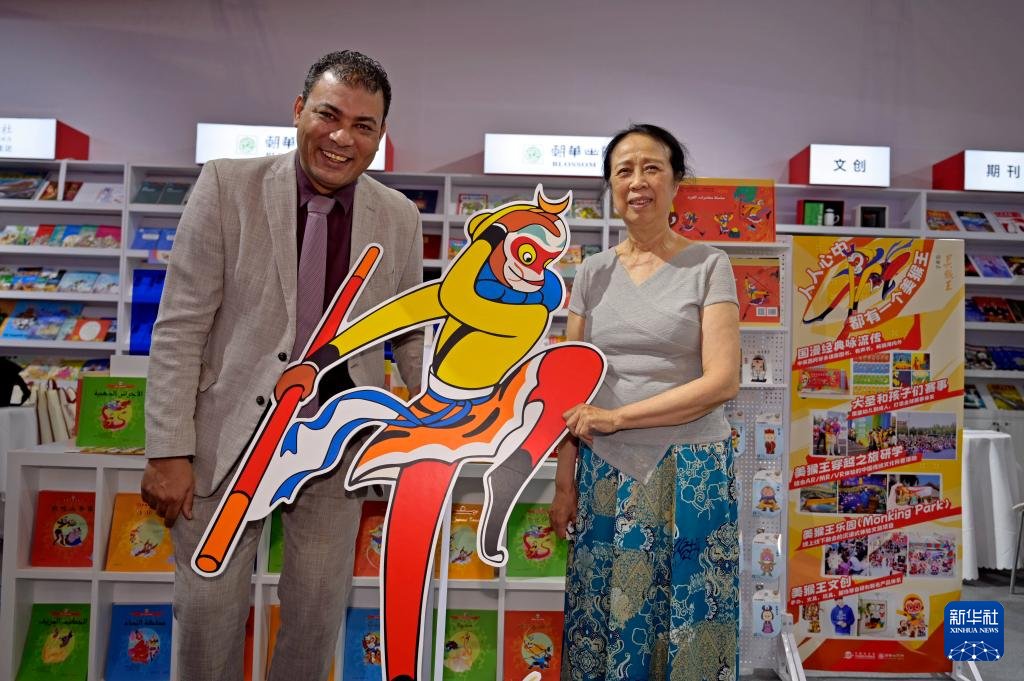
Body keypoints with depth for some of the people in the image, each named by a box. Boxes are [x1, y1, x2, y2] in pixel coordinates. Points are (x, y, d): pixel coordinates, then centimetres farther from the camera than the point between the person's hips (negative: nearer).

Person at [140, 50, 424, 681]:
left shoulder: (400, 217, -1)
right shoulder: (227, 185, -7)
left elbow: (415, 334, 10)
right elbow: (180, 327, -7)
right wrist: (169, 450, -9)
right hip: (232, 431, -1)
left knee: (319, 609, 14)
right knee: (208, 606, 9)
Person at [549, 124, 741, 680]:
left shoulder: (708, 266, -2)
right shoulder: (594, 272, 7)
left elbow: (722, 381, -10)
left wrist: (616, 416, -12)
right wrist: (564, 484, 4)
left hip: (689, 473, -3)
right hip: (605, 474, 3)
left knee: (684, 626, 6)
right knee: (601, 625, 9)